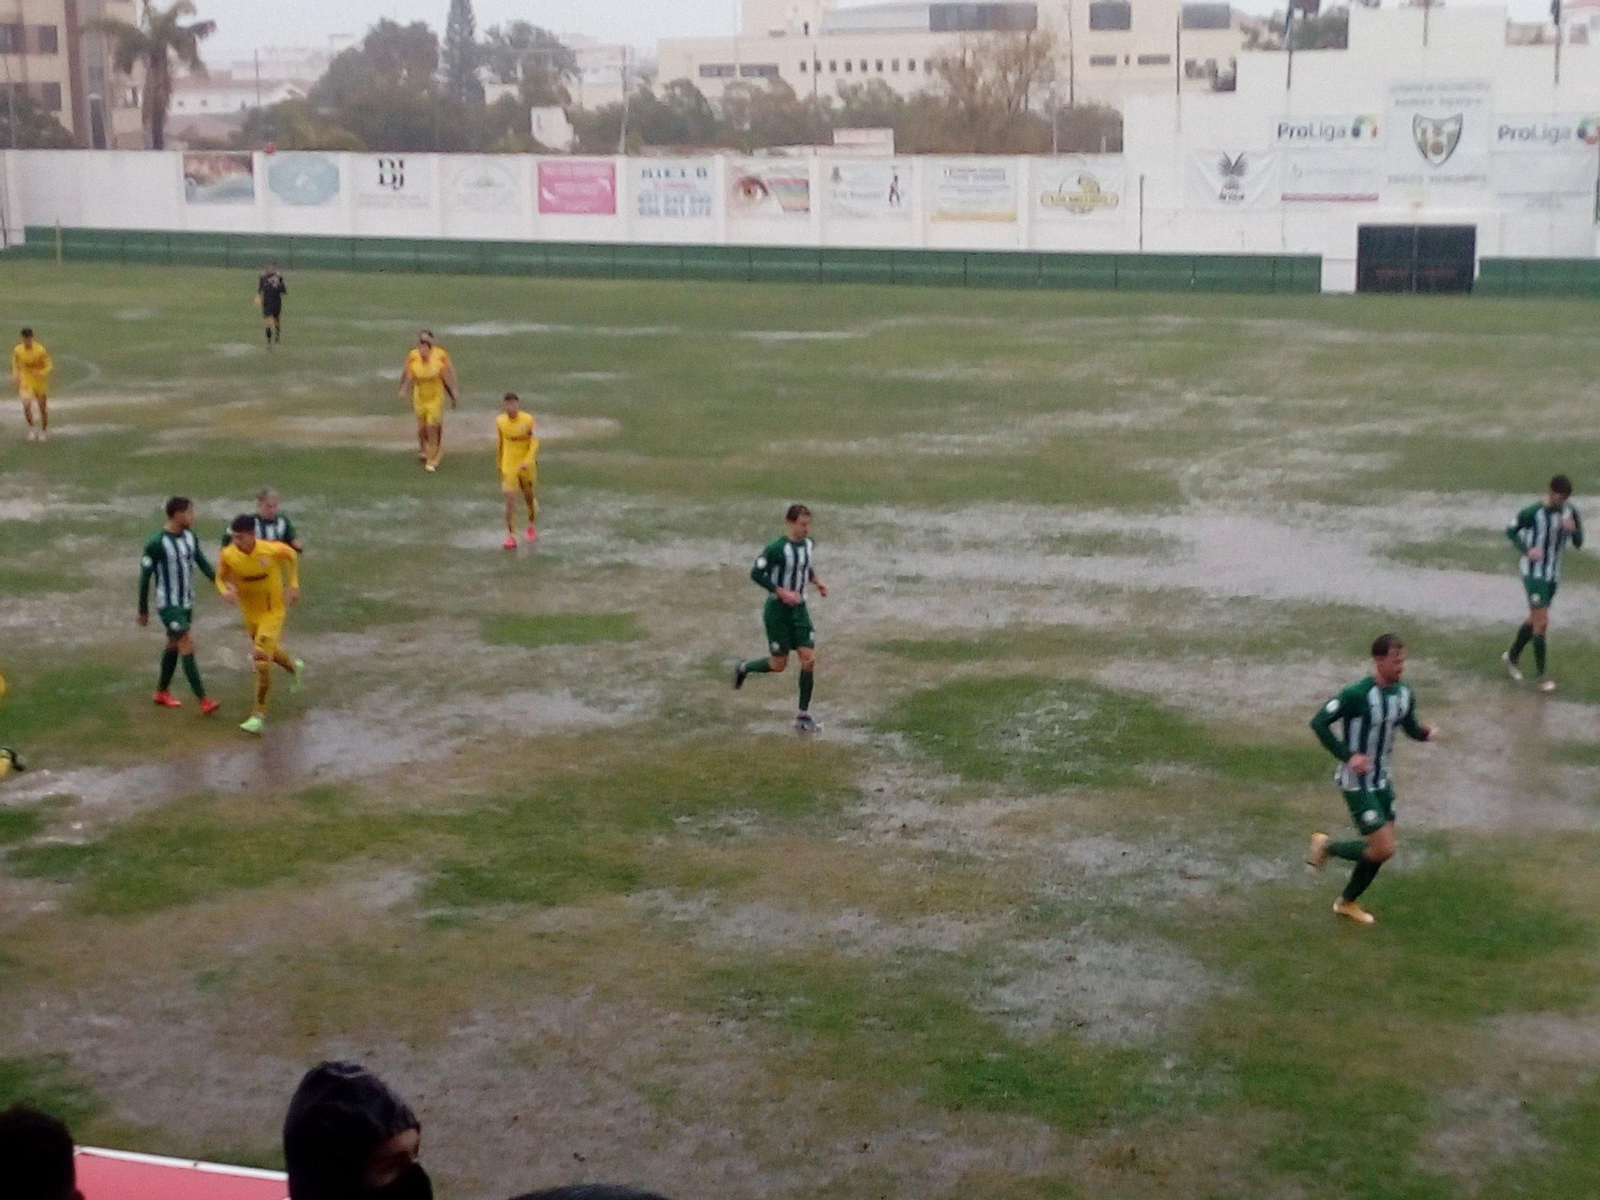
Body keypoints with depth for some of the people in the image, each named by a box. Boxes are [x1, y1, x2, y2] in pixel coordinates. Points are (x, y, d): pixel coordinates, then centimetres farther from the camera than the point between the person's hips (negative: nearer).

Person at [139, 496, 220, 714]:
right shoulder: (156, 544, -18)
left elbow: (203, 564, 7)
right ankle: (203, 701, -13)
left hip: (187, 603, 8)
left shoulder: (190, 537, 3)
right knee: (188, 645, -13)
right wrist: (143, 611, -6)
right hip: (169, 604, -8)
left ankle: (162, 692, 33)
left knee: (174, 645, 17)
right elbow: (145, 577, -11)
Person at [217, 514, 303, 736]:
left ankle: (259, 714, -2)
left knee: (262, 661, -14)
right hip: (250, 613, 5)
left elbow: (292, 555, -2)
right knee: (268, 652, 25)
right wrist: (225, 591, -24)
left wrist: (293, 585, -3)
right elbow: (221, 577, -2)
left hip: (273, 611, -5)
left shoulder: (271, 550, -25)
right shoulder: (228, 555, -18)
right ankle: (294, 667, 59)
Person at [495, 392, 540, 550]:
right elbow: (500, 444, 8)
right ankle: (510, 535, -6)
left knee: (529, 497, 17)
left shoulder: (527, 420, -11)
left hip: (526, 466, 0)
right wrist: (499, 464, 15)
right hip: (508, 466, 0)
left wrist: (528, 460, -24)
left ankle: (531, 526, 42)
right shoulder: (500, 422, -4)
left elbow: (534, 442, -11)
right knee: (510, 500, -12)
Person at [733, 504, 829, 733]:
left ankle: (804, 715, 7)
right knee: (779, 665, 2)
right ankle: (744, 669, 34)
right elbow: (756, 573, -19)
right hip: (778, 610, -6)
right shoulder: (778, 549, -22)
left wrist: (816, 581, 4)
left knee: (809, 659, -3)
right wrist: (782, 592, -24)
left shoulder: (807, 543, 1)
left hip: (799, 608, 6)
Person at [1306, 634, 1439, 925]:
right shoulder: (1357, 695, -23)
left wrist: (1426, 733, -9)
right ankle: (1326, 846, 13)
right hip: (1357, 782, -8)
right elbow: (1319, 723, -21)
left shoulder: (1403, 694, 0)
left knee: (1381, 849, 11)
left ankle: (1347, 902, 31)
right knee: (1383, 849, -11)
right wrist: (1347, 755, -26)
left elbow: (1411, 728, 14)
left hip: (1382, 781, 8)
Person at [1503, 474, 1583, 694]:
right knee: (1542, 622, -8)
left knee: (1535, 619, 17)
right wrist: (1527, 550, -18)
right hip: (1534, 574, -6)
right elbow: (1511, 531, -2)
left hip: (1553, 574, 6)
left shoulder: (1569, 512, -3)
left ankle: (1512, 656, 38)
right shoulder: (1533, 513, -17)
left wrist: (1573, 529, -22)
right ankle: (1542, 676, -1)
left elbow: (1578, 544, -1)